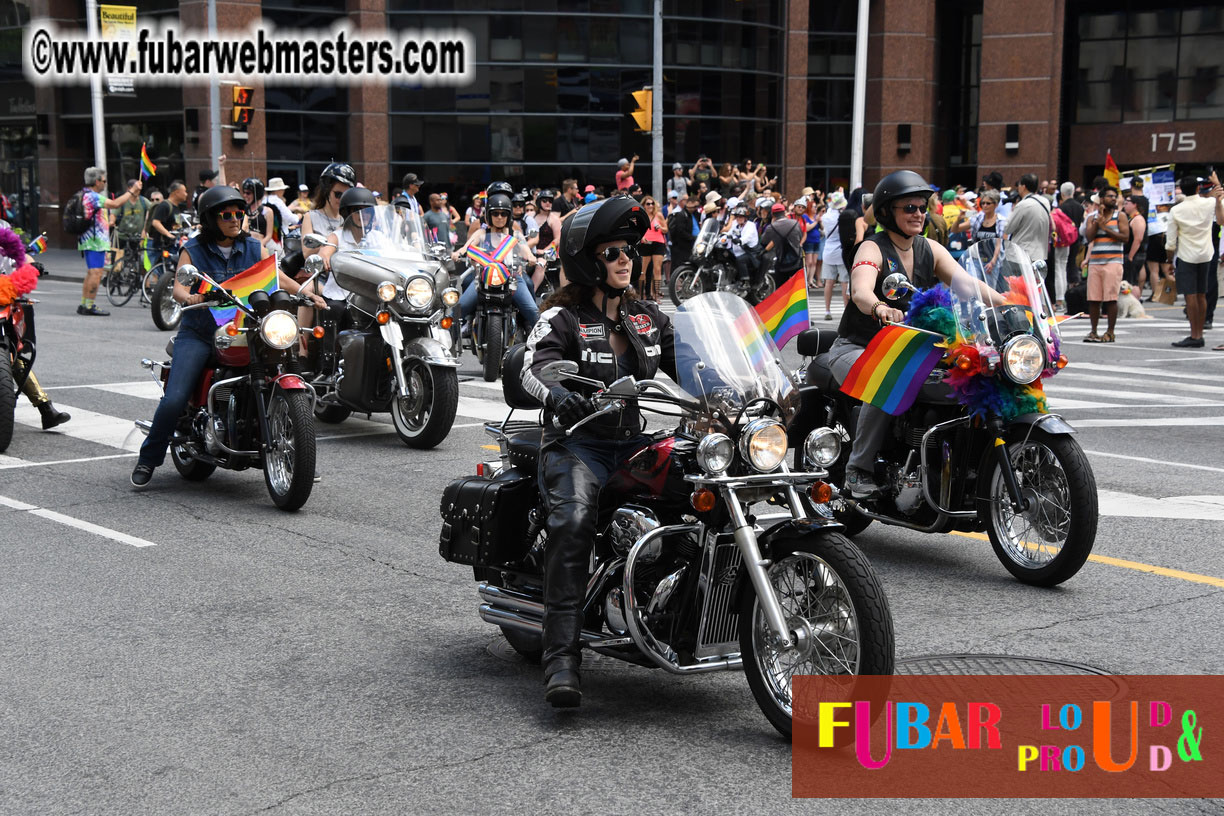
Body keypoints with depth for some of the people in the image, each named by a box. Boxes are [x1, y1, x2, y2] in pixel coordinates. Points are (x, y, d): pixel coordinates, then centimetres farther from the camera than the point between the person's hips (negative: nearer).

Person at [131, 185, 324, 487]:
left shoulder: (253, 248, 11)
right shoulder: (193, 250, 3)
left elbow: (278, 278, 5)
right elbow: (178, 286, -10)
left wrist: (307, 294, -14)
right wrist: (189, 297, -34)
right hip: (198, 334, -2)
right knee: (174, 400, -17)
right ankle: (148, 459, 7)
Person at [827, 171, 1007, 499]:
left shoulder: (930, 250, 8)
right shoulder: (873, 249, -11)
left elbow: (965, 283, -5)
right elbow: (860, 292, -31)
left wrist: (1007, 303, -24)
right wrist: (881, 309, -55)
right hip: (856, 349, -5)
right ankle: (859, 470, -25)